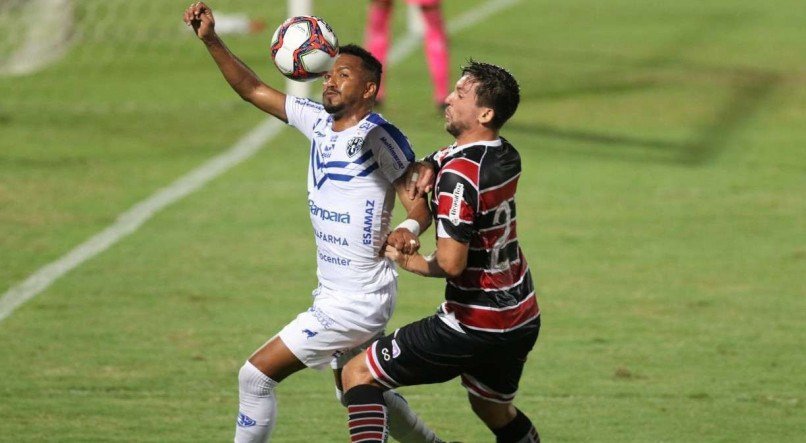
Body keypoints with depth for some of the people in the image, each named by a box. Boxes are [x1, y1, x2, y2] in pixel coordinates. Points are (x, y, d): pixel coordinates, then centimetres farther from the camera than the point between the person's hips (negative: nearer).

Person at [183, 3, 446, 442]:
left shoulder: (378, 136, -17)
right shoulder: (319, 122, 4)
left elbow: (421, 202, -15)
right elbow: (252, 90, 8)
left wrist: (409, 229, -38)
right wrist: (211, 41, -4)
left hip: (357, 302, -9)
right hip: (333, 292, 9)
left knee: (256, 375, -9)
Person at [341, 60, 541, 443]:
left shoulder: (460, 174, -21)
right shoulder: (506, 156, 4)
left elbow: (451, 263, -26)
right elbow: (436, 161, 19)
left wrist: (407, 261, -7)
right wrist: (427, 169, -5)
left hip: (473, 326, -8)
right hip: (522, 320, 8)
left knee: (358, 375, -2)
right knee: (495, 411, 31)